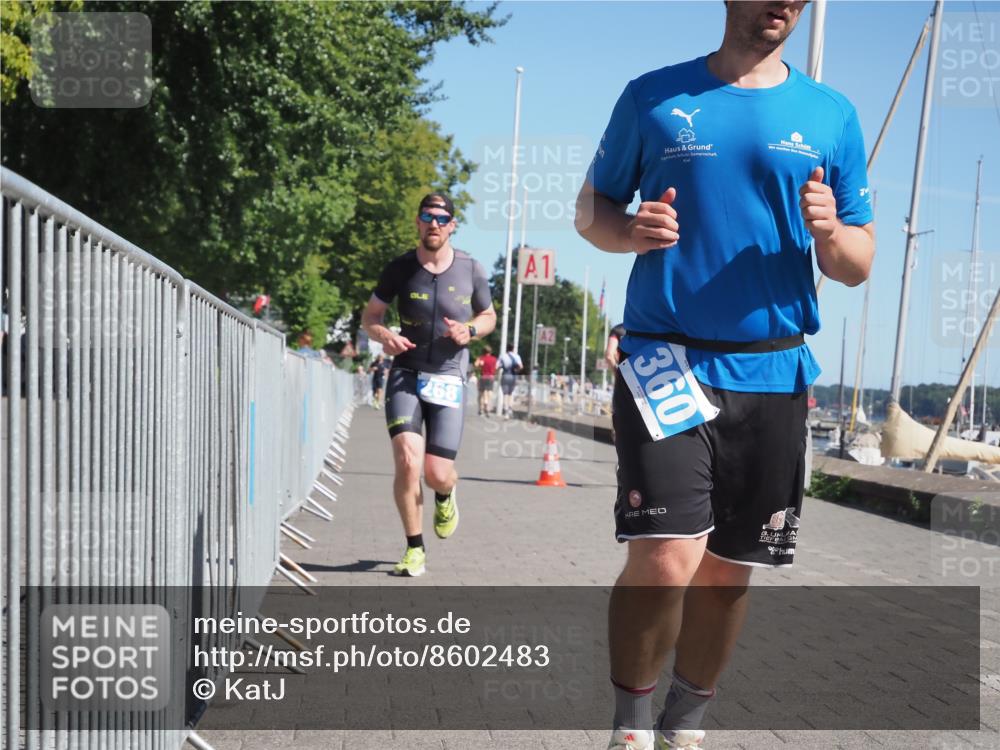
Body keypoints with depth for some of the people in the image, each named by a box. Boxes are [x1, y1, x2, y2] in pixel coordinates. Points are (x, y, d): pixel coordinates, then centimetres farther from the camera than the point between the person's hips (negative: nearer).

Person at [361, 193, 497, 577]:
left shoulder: (471, 270, 2)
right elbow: (370, 316, 8)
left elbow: (489, 316, 16)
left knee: (438, 473, -3)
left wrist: (470, 331, -7)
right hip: (406, 375, 0)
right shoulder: (400, 268, -1)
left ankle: (445, 497, 38)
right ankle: (415, 549, -1)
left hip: (448, 380, 1)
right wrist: (383, 335, -14)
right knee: (408, 461, -18)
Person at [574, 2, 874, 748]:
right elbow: (591, 209, 10)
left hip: (774, 375, 3)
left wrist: (830, 234, -13)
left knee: (728, 571, 8)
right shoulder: (653, 96, 5)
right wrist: (630, 232, -12)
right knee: (665, 560, -14)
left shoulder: (832, 116, 8)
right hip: (666, 360, -2)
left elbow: (859, 265, 10)